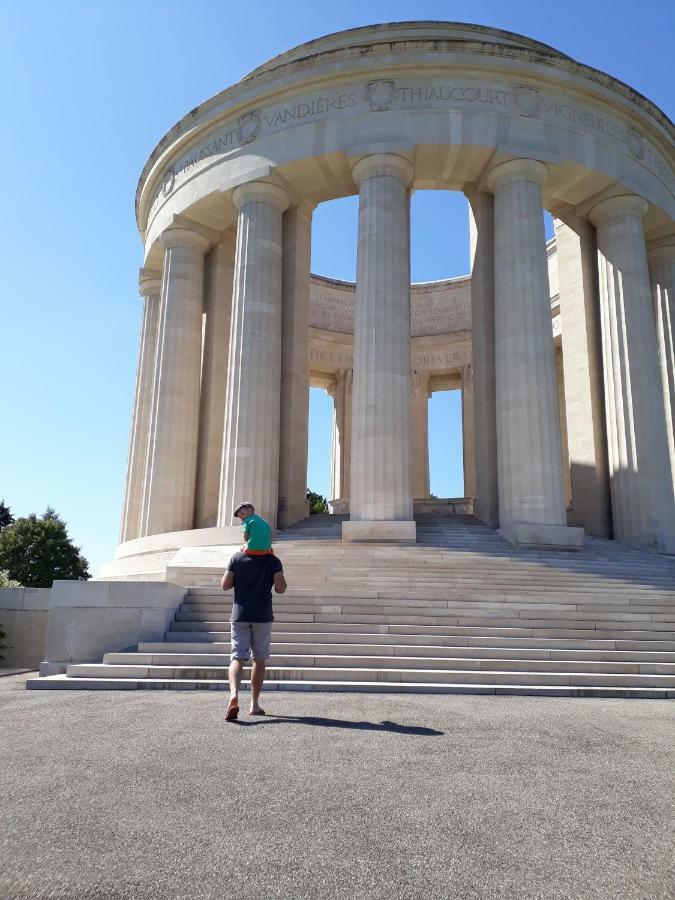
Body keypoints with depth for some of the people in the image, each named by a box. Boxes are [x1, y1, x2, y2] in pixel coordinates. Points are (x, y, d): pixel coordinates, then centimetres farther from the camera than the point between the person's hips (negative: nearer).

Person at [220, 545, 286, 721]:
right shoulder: (272, 561, -3)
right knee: (259, 660, 12)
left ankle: (234, 695, -27)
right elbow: (281, 588, -11)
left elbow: (225, 585, 0)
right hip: (263, 617, 0)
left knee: (237, 658, -2)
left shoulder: (237, 558, 0)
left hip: (239, 616, 0)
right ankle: (255, 705, 17)